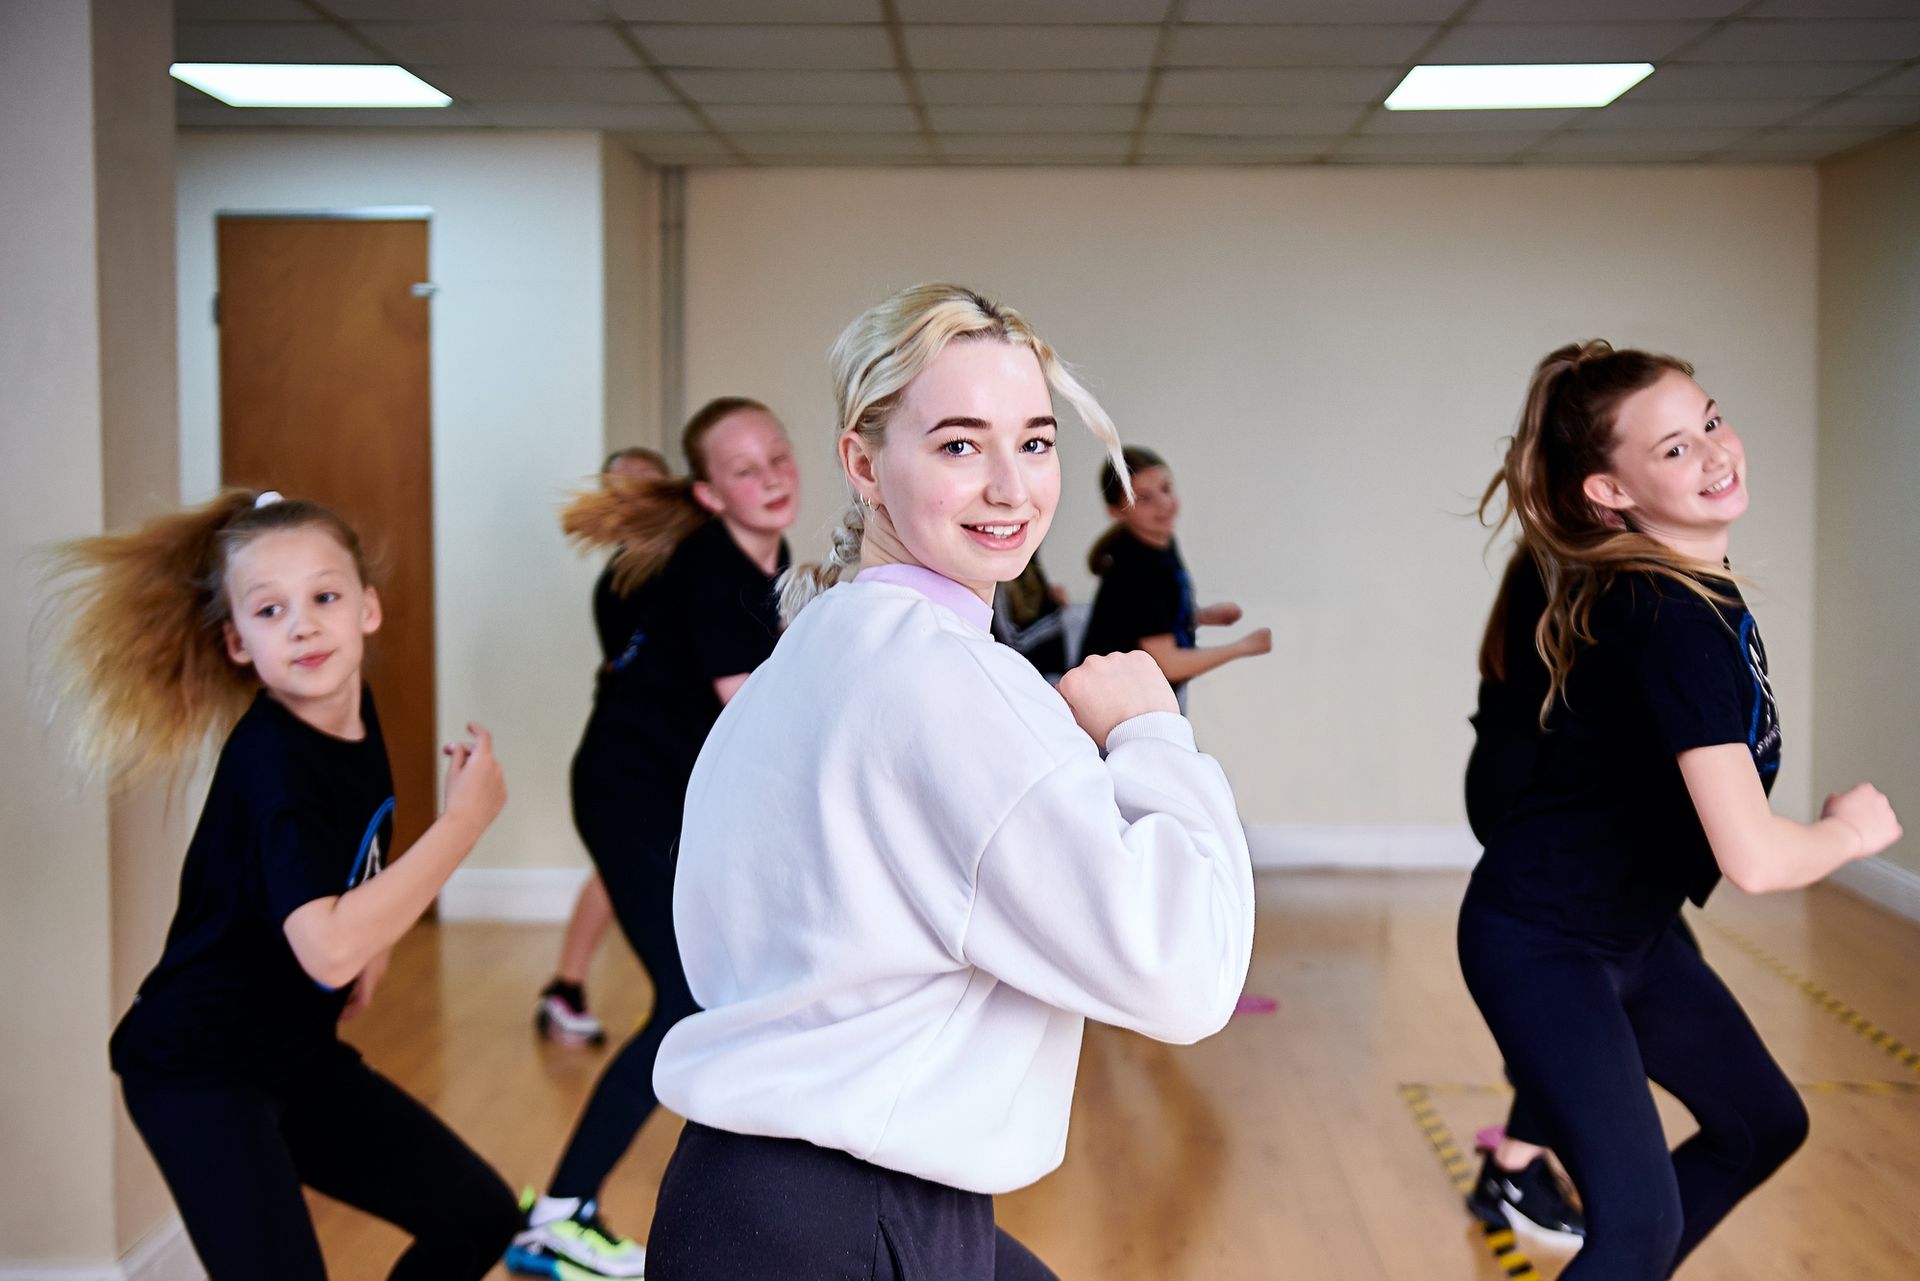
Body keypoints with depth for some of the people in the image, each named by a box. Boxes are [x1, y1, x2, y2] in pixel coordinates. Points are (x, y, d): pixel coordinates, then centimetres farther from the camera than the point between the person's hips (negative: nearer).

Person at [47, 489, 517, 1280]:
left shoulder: (354, 710, 0)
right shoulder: (271, 759, -24)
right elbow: (327, 948, -36)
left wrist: (372, 937, 4)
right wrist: (467, 817, -29)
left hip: (298, 1057, 8)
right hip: (199, 1072, -8)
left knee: (479, 1214, 9)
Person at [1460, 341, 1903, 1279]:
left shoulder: (1695, 580, -1)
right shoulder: (1671, 621, -29)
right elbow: (1754, 858, -32)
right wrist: (1854, 828, -13)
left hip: (1630, 930, 10)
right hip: (1540, 945, -10)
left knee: (1763, 1128, 22)